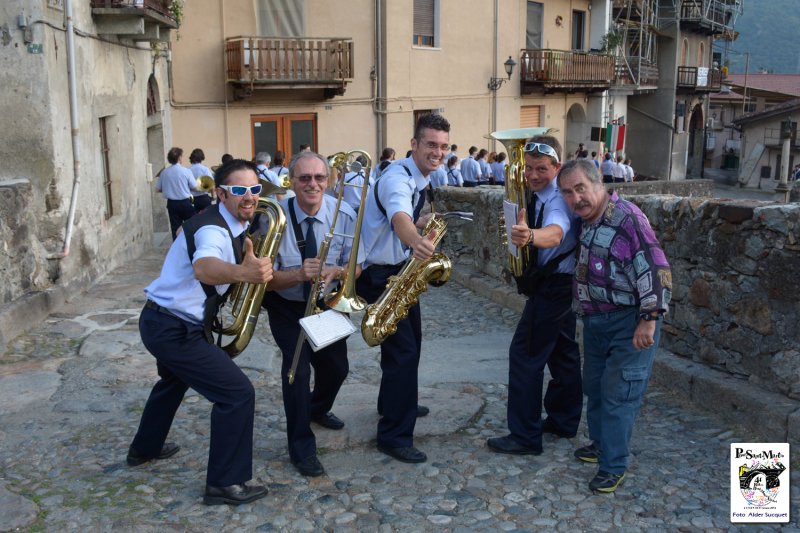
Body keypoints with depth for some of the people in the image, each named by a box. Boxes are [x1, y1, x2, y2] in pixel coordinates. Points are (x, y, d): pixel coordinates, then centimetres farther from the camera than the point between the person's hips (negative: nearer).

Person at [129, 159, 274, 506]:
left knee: (174, 380, 35)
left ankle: (145, 448, 57)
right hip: (176, 330, -11)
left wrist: (251, 268, -1)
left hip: (161, 321, 11)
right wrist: (242, 273, -68)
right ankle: (224, 484, 2)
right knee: (238, 393, -10)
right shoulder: (213, 230, -25)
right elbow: (204, 267, -48)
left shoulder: (233, 224, 5)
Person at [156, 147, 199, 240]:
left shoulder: (164, 172, -2)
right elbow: (195, 188, -9)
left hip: (171, 204, 3)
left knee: (175, 228, 8)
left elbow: (158, 189, 5)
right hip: (185, 202, -3)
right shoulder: (186, 171, -11)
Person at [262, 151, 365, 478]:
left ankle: (318, 410, 49)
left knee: (336, 366, 12)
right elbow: (268, 278, -23)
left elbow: (355, 267, -11)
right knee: (296, 365, -18)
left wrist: (335, 271, -34)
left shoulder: (344, 215, -18)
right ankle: (301, 448, 0)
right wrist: (299, 274, -43)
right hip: (287, 307, -3)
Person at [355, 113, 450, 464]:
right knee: (404, 350, -10)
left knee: (409, 341, 23)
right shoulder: (397, 178, -26)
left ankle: (393, 403, 45)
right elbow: (399, 217, -50)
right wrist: (416, 242, -68)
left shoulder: (417, 179, 7)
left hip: (398, 271, 10)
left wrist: (422, 225, 5)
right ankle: (394, 436, 0)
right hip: (379, 276, -10)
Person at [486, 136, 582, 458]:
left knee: (525, 355, -7)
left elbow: (555, 233, -47)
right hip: (562, 285, 10)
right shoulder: (540, 195, 6)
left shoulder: (558, 200, -25)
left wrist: (529, 236, -64)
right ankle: (564, 420, 35)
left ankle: (525, 436, 1)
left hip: (551, 287, -10)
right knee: (562, 352, 19)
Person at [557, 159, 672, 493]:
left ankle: (613, 466, 7)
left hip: (628, 322, -8)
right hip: (595, 320, 9)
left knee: (619, 394, -3)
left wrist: (649, 319, -23)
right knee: (594, 386, 19)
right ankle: (601, 443, 37)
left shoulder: (626, 218, -19)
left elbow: (654, 269, -22)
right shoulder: (584, 223, 8)